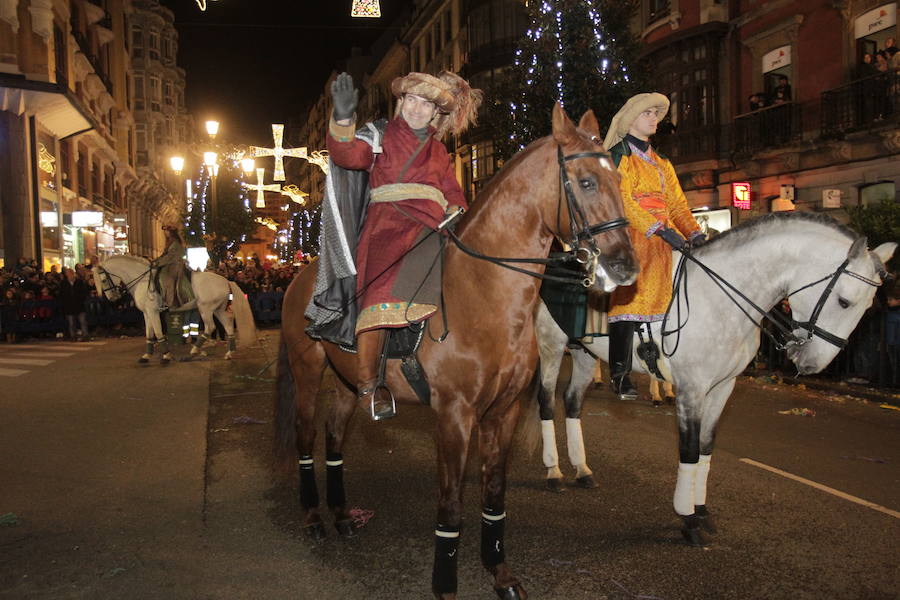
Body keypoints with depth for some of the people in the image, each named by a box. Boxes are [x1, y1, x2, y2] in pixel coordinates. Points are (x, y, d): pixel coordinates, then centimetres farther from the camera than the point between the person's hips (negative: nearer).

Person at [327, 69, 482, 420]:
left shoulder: (438, 151, 27)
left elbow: (453, 193, 25)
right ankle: (367, 384, -22)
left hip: (431, 229, 5)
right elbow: (349, 154, -3)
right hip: (388, 226, -5)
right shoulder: (382, 137, 15)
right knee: (383, 289, -27)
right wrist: (343, 120, -19)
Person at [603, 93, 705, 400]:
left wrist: (695, 233, 1)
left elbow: (677, 203, 18)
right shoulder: (619, 155, 1)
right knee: (630, 299, -14)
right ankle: (619, 374, -7)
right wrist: (659, 228, -20)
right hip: (632, 236, -7)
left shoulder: (662, 162, 25)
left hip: (663, 238, 7)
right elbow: (622, 201, -11)